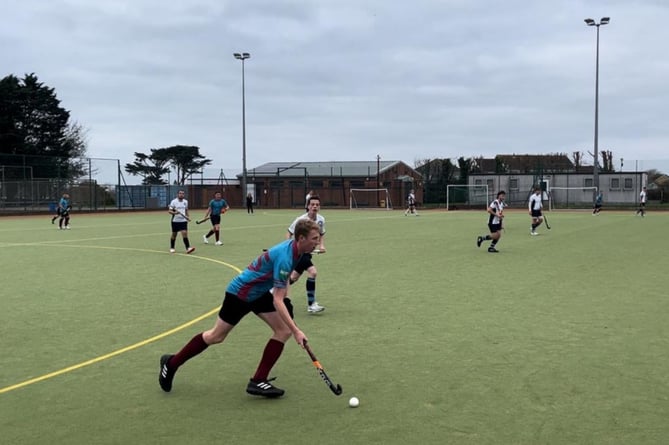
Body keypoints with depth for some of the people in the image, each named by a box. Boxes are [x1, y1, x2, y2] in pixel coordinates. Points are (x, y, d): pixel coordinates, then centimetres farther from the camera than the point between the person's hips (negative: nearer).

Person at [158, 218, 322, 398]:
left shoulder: (293, 247, -6)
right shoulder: (285, 257, -34)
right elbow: (277, 301, -34)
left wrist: (285, 294, 14)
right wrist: (296, 330, -35)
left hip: (259, 293, 9)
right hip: (240, 293, -8)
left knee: (283, 331, -4)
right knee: (216, 336, 5)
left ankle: (258, 381, -1)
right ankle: (171, 363, 25)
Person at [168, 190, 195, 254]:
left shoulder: (185, 201, 7)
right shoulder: (174, 201, -6)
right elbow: (169, 211, -9)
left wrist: (188, 216, 7)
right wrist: (174, 213, -27)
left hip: (183, 220, 2)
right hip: (175, 221, -2)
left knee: (184, 233, -11)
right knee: (174, 235, 8)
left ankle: (188, 248, -19)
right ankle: (172, 248, 26)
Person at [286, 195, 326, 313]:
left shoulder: (321, 219, 0)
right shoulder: (300, 220, -17)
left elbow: (321, 234, 15)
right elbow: (289, 233, -9)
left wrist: (321, 245, -3)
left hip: (308, 252, 8)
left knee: (294, 278, 18)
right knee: (312, 272, -25)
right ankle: (311, 305, -18)